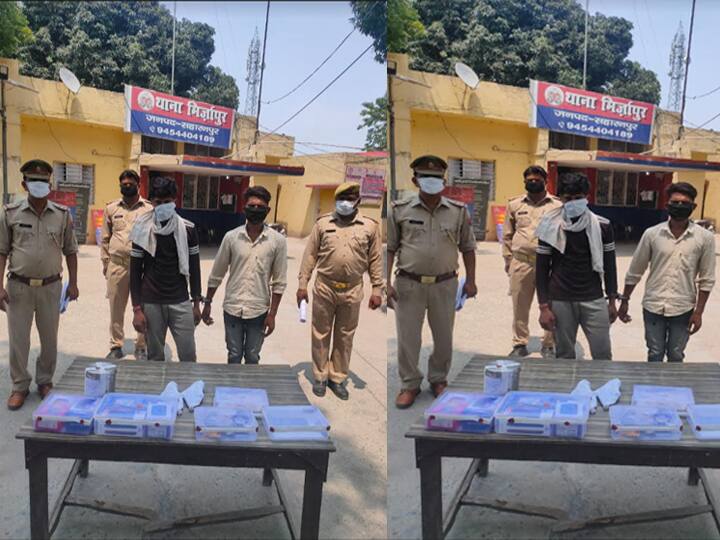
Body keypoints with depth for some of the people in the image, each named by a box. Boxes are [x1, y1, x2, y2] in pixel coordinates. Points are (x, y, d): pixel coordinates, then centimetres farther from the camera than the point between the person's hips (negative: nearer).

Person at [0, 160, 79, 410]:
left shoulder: (62, 214, 0)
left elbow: (70, 251, 8)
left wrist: (73, 283, 6)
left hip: (51, 286, 1)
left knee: (50, 338, 11)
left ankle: (45, 381, 29)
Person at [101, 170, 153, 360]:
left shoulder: (149, 209, 3)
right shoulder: (111, 208, 9)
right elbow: (105, 238, 13)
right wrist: (105, 262, 8)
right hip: (117, 264, 2)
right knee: (116, 308, 8)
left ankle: (141, 347, 15)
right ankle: (116, 346, 19)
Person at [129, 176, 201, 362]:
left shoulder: (187, 230, 0)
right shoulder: (142, 231, -2)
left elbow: (194, 268, 7)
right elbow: (135, 272, 0)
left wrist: (196, 303, 6)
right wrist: (137, 309, -4)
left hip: (181, 303, 0)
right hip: (151, 304, 0)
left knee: (188, 355, 1)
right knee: (155, 357, 6)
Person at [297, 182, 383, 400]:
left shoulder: (370, 226, 0)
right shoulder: (322, 223, 1)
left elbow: (376, 260, 2)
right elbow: (310, 254, 3)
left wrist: (377, 289, -1)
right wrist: (302, 283, 0)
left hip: (352, 291, 0)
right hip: (324, 288, 0)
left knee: (344, 337, 10)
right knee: (321, 334, 9)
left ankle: (338, 378, 24)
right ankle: (320, 376, 23)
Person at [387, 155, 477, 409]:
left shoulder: (458, 211, 2)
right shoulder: (400, 210, -2)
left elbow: (467, 248, 10)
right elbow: (389, 249, 2)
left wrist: (470, 280, 5)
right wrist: (386, 283, -5)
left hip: (445, 284, 1)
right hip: (409, 284, -1)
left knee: (444, 336, 12)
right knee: (407, 337, 4)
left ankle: (438, 379, 32)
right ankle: (410, 384, 21)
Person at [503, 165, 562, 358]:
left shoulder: (557, 205, 5)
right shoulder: (515, 204, 10)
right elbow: (507, 235, 14)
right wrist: (508, 259, 9)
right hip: (521, 262, 1)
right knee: (520, 306, 7)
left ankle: (549, 345, 17)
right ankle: (519, 344, 19)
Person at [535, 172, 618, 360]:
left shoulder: (602, 226, 1)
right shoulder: (551, 227, -2)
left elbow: (609, 265, 9)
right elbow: (542, 268, 0)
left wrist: (612, 301, 8)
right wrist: (544, 307, -4)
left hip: (594, 300, 1)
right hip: (560, 302, -1)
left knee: (602, 355, 1)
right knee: (564, 356, 5)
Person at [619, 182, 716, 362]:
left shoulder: (705, 237, -6)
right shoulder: (652, 234, -4)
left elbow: (707, 279, -1)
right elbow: (635, 271, 5)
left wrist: (698, 312, -4)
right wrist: (624, 300, 7)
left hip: (683, 310, 0)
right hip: (653, 307, 1)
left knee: (676, 357, 13)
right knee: (654, 356, 12)